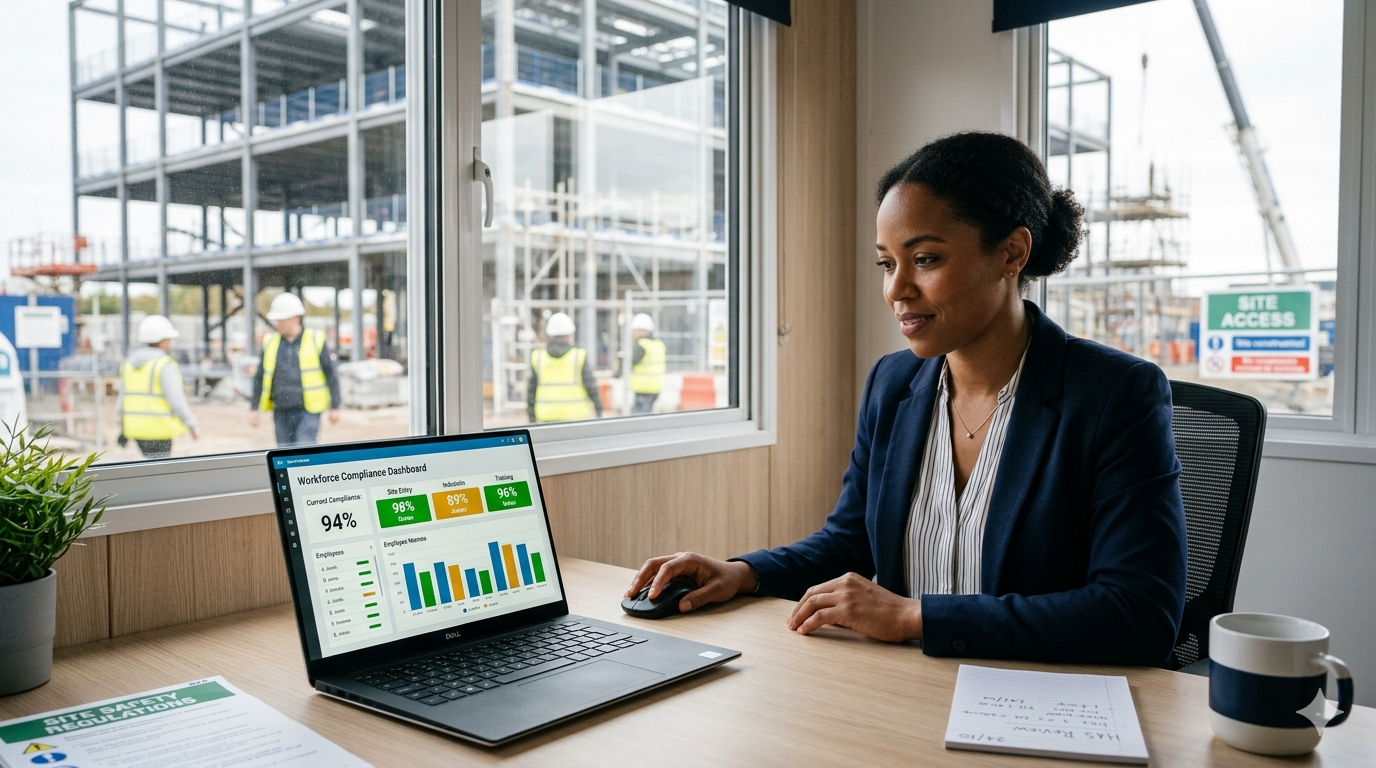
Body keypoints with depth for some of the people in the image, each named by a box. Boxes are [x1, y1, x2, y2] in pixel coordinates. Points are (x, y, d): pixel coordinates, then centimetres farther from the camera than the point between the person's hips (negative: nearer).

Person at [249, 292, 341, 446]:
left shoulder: (315, 341, -2)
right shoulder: (270, 342, 7)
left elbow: (331, 374, 1)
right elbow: (260, 378, 12)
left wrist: (334, 407, 0)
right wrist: (254, 408, 10)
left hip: (308, 411, -4)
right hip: (281, 411, 4)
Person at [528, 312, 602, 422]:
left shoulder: (538, 358, 2)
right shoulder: (579, 356, -5)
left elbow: (531, 390, 4)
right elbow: (590, 386, -7)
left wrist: (532, 418, 10)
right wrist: (599, 409, 4)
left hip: (548, 416, 3)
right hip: (575, 414, -2)